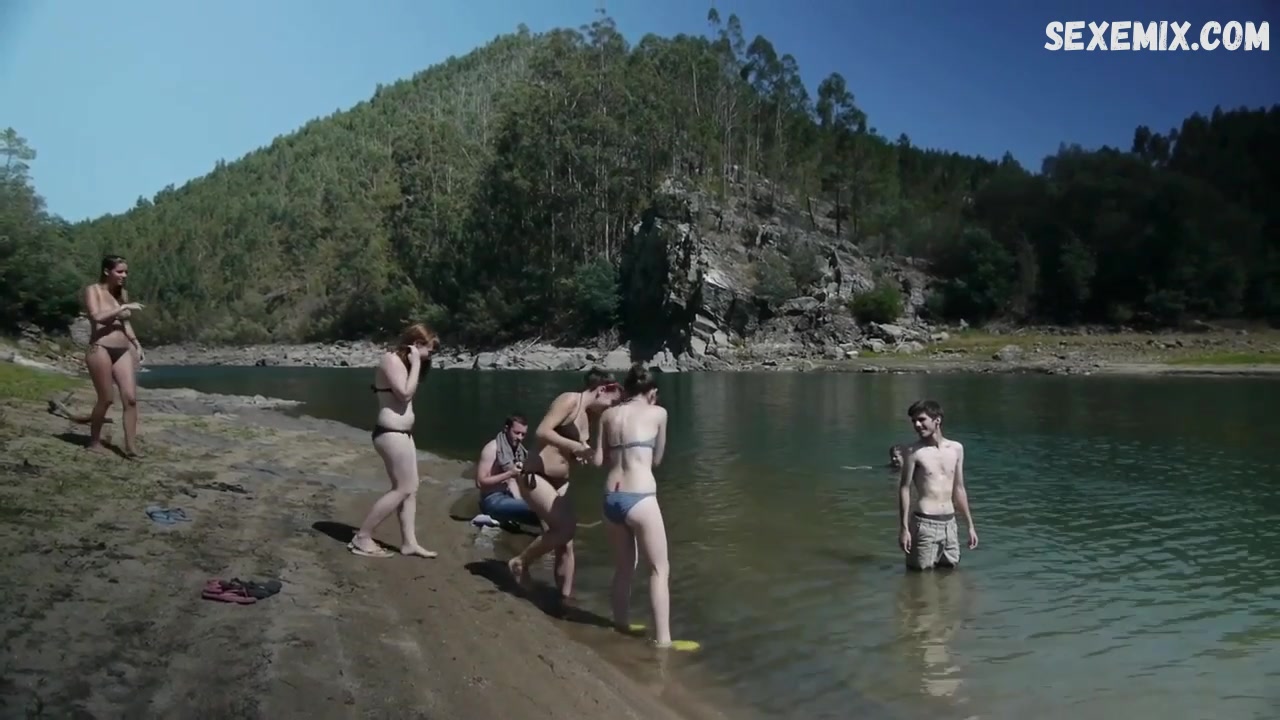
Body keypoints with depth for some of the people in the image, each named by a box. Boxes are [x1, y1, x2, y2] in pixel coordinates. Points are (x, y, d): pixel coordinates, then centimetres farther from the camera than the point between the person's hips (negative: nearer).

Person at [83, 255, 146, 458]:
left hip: (123, 351, 6)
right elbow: (97, 317, -18)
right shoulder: (93, 290, -3)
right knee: (106, 399, -3)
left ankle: (131, 447, -4)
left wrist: (136, 345, 14)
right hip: (100, 350, -6)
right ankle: (94, 441, 17)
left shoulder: (123, 293, 15)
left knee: (131, 398, -6)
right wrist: (124, 307, -16)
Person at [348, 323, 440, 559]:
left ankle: (409, 542, 17)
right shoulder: (392, 360, -13)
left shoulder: (402, 362, 17)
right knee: (402, 489, -6)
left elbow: (405, 395, 13)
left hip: (402, 432, 11)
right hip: (391, 433, -11)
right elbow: (406, 393, -22)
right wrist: (415, 364, -15)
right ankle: (361, 538, 1)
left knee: (411, 489, 11)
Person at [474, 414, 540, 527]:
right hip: (493, 500, -9)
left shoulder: (517, 450, 12)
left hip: (508, 496, 9)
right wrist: (509, 473, -25)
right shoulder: (492, 448, -12)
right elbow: (480, 482, -17)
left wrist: (519, 502, 1)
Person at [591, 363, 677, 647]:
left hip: (611, 498, 5)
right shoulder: (658, 412, 3)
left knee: (624, 567, 23)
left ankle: (621, 625, 36)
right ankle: (662, 639, 7)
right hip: (639, 498, -5)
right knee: (659, 569, 8)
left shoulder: (608, 414, 10)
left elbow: (598, 460, 9)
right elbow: (656, 460, 13)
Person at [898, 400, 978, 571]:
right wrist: (904, 528, -10)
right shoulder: (914, 452, -7)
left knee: (951, 568, 12)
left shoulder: (956, 449, 6)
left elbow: (959, 489, 13)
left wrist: (970, 525, 14)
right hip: (925, 523, -4)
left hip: (950, 522, 5)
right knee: (922, 571, 0)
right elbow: (904, 489, -6)